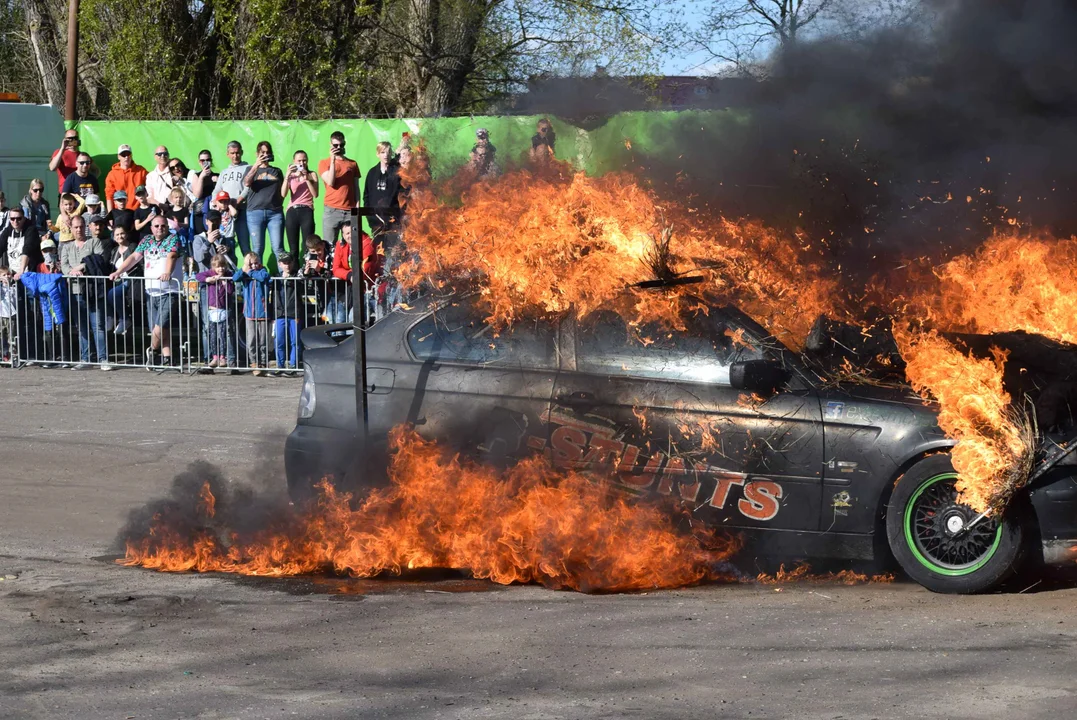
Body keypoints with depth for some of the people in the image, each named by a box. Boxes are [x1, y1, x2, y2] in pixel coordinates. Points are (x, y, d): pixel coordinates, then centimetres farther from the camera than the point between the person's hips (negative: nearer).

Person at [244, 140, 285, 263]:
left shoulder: (277, 171, 18)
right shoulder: (252, 169, 15)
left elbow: (283, 193, 17)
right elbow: (246, 183, -8)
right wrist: (256, 165, -14)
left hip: (275, 212, 1)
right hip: (255, 212, -1)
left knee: (278, 248, -8)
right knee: (257, 249, -2)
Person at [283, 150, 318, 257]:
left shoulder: (312, 175, 10)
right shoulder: (290, 176, 12)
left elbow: (315, 194, -3)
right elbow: (283, 194, -3)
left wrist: (307, 179, -10)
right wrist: (288, 175, -10)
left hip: (306, 211, -2)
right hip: (292, 211, 2)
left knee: (307, 246, -10)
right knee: (293, 248, 0)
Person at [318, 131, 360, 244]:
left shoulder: (352, 164, 14)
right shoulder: (324, 163, 9)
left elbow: (356, 188, 13)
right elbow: (330, 182, -5)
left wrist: (357, 207, 2)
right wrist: (333, 160, -8)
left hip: (350, 211, 1)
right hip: (331, 210, -1)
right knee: (329, 245, -5)